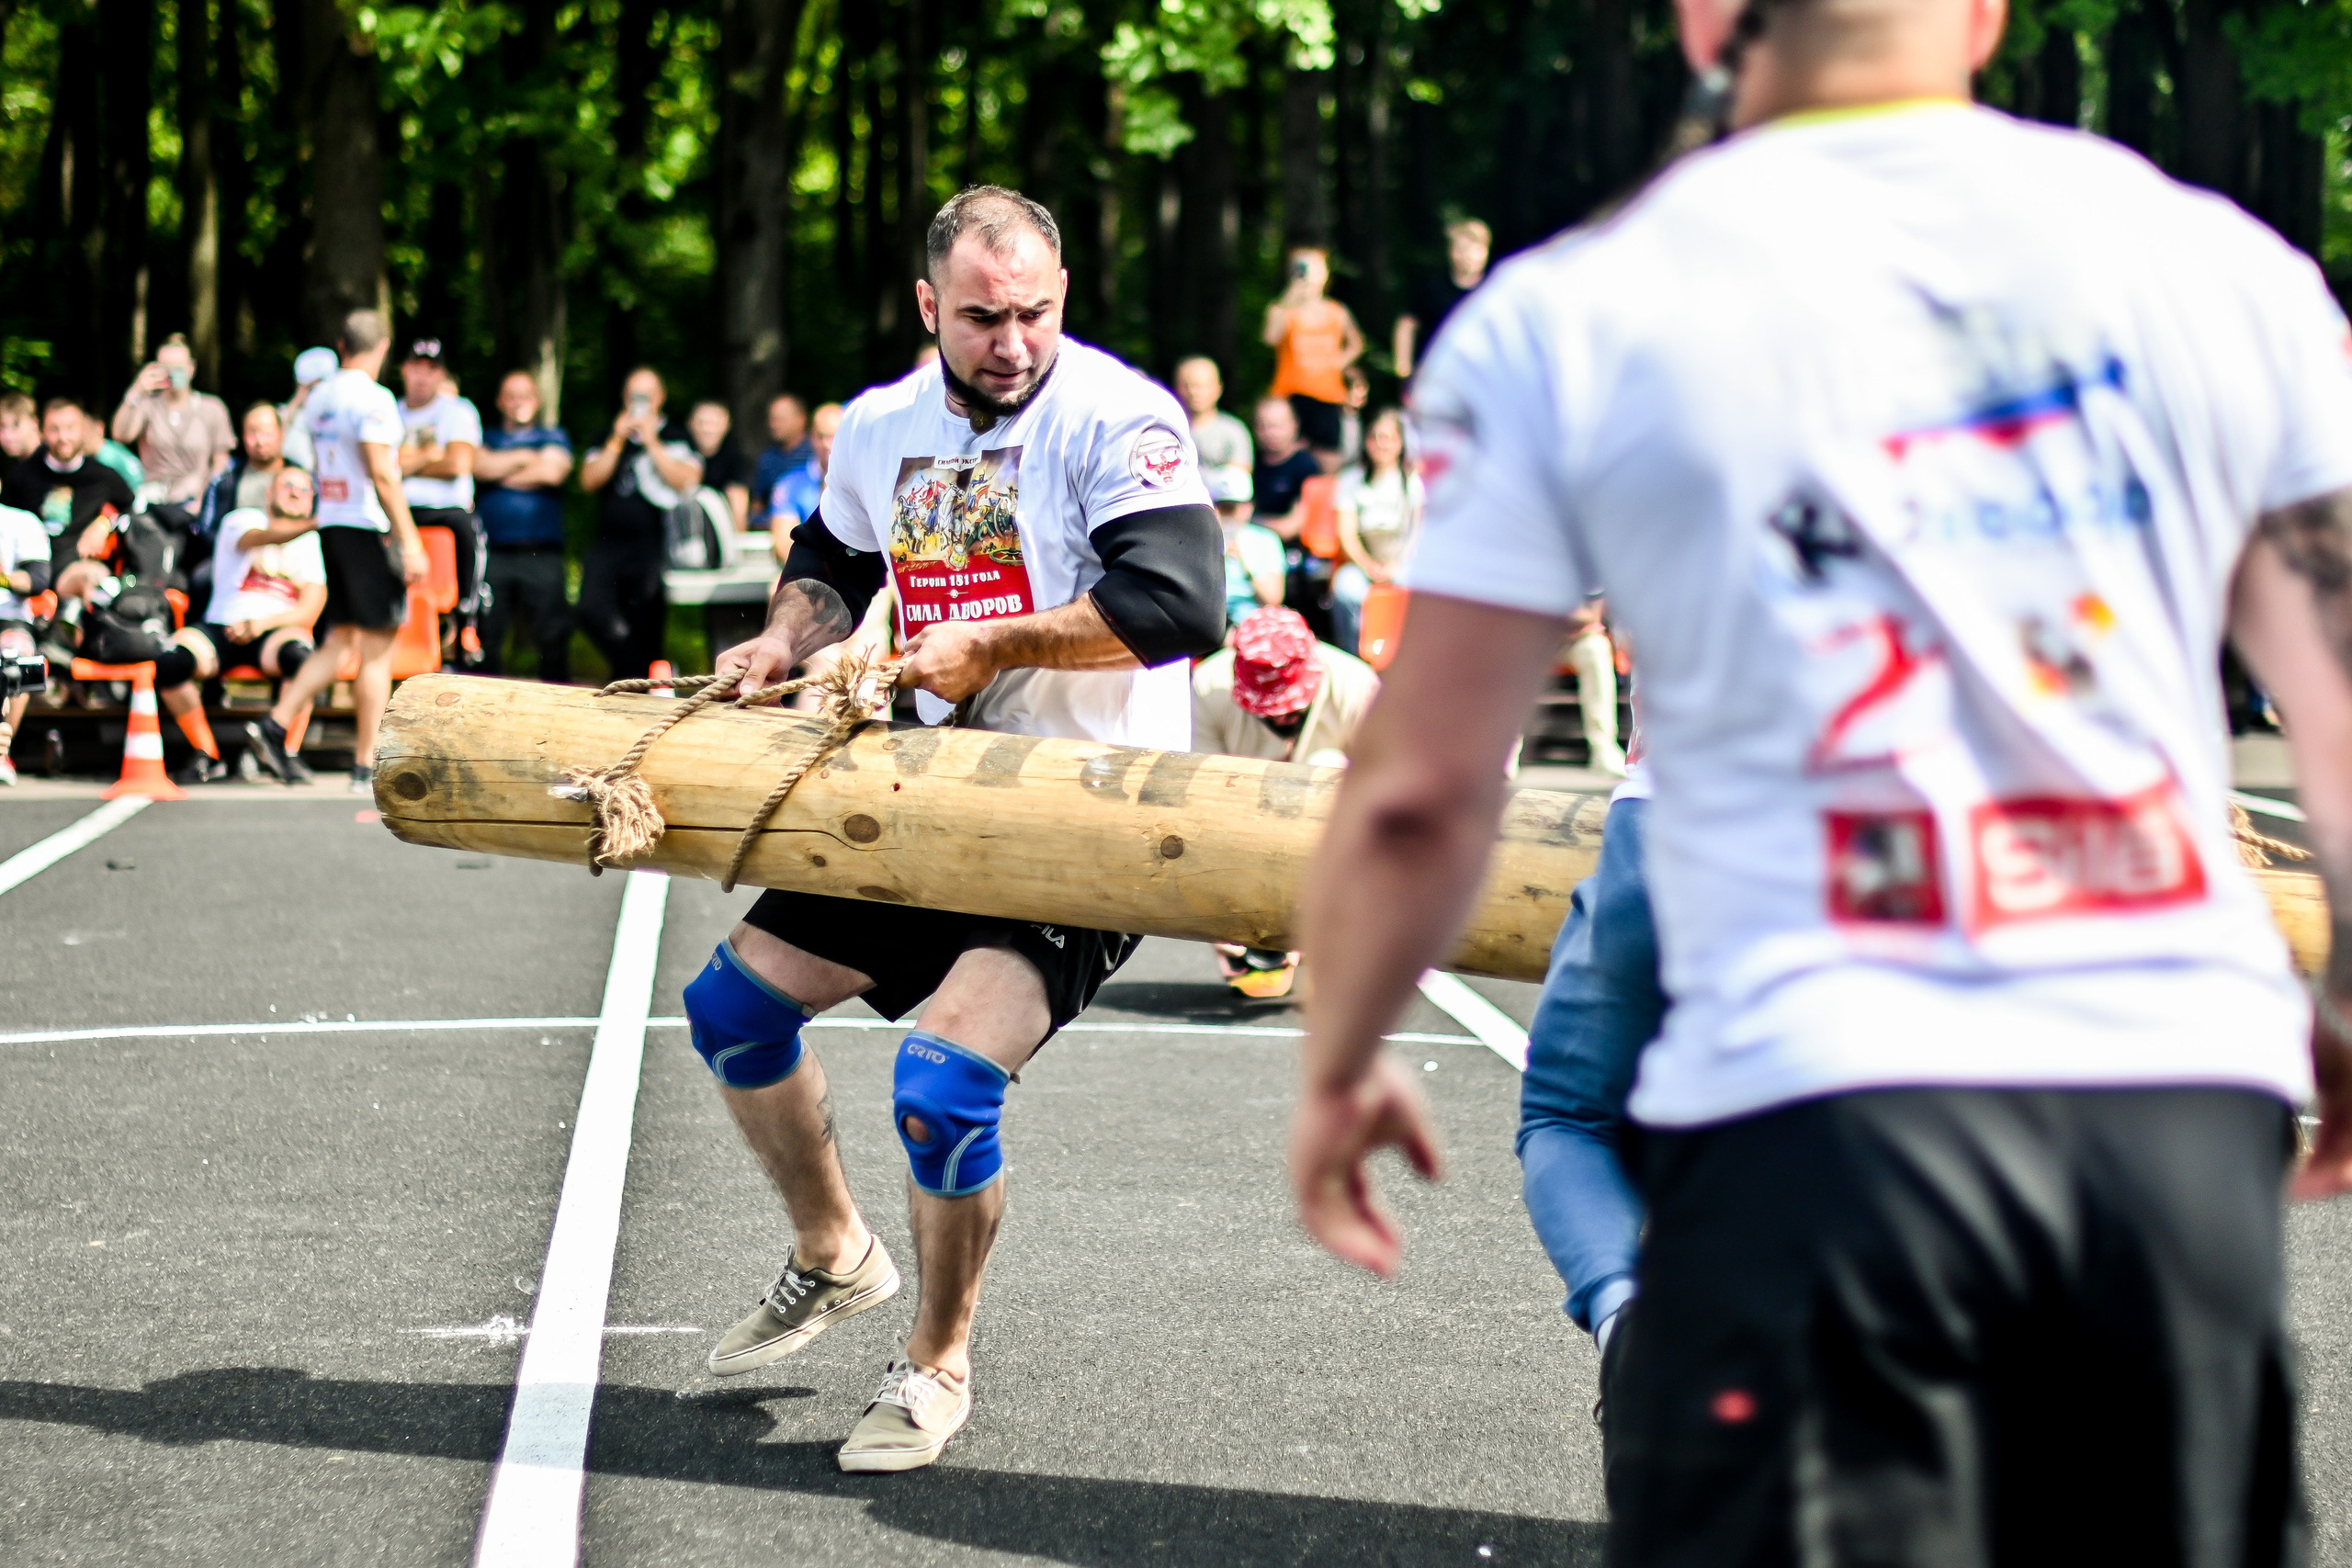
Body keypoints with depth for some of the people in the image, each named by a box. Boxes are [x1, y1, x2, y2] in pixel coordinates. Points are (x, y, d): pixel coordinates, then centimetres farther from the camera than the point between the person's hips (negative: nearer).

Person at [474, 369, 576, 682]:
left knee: (553, 637, -6)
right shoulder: (487, 438, 19)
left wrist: (502, 472, 4)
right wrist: (525, 457, 1)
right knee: (487, 634, -3)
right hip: (493, 554, 1)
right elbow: (480, 465, -4)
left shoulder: (554, 438, 17)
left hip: (542, 555, -1)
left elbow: (553, 471, -4)